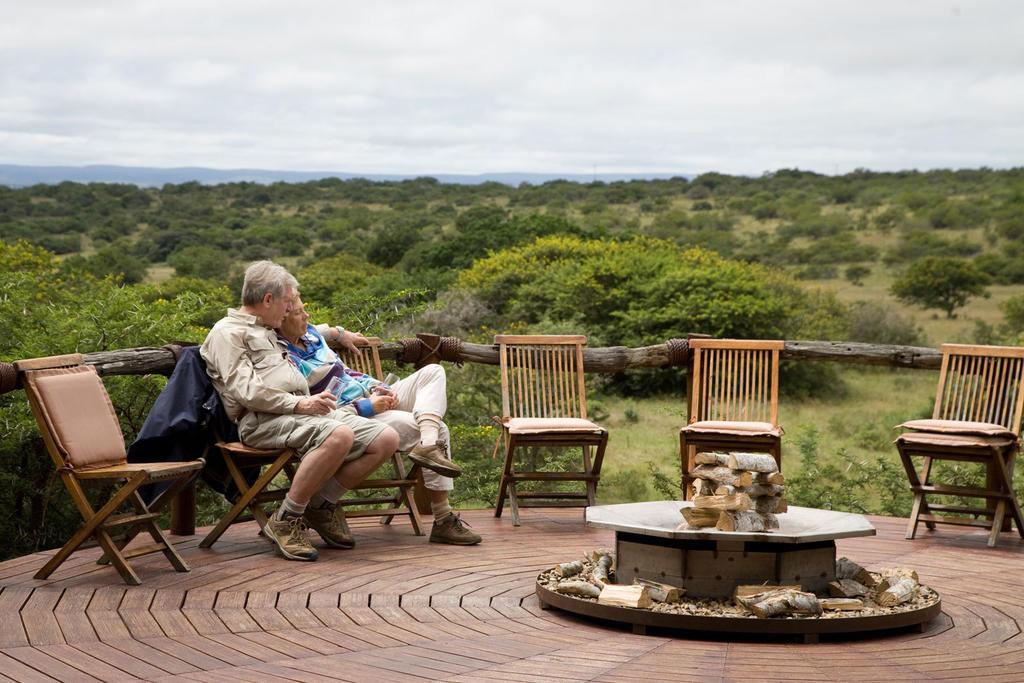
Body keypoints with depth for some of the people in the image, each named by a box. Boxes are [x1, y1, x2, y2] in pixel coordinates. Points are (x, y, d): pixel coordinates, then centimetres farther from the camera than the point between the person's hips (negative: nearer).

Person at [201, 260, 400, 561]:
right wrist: (298, 403, -16)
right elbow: (245, 391, -11)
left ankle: (319, 506, 3)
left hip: (303, 411, 9)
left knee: (386, 439, -7)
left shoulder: (267, 333, 30)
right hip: (263, 420, -9)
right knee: (340, 435, -38)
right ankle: (285, 520, -23)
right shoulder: (227, 332, 2)